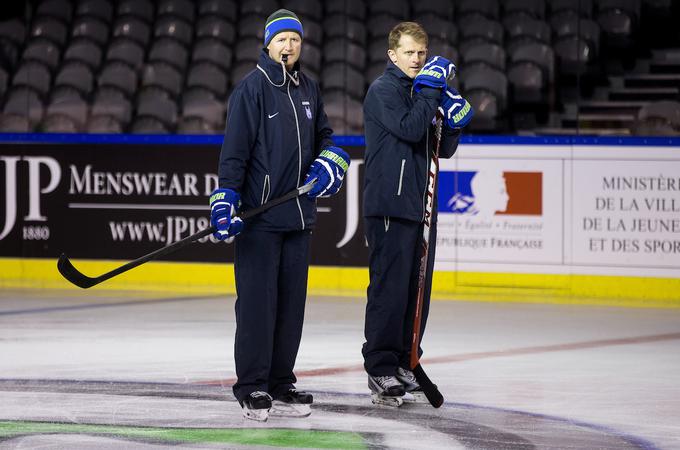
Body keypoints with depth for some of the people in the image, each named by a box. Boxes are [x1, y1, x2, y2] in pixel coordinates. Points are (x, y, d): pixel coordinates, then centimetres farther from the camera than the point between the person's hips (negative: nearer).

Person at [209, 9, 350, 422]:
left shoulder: (308, 89, 13)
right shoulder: (253, 87, -8)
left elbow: (324, 136, 24)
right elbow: (234, 149, -12)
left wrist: (330, 162, 3)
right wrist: (226, 201, -18)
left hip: (299, 214, 7)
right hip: (258, 215, -7)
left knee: (292, 302, 8)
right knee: (257, 302, -6)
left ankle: (280, 384, 16)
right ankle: (252, 388, 0)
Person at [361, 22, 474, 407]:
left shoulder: (423, 90, 18)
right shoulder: (383, 90, -6)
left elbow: (444, 149, 18)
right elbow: (410, 129, -21)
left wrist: (455, 122, 0)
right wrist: (430, 89, -16)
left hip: (420, 205, 8)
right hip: (389, 205, -8)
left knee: (417, 288, 9)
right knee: (390, 288, -8)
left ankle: (405, 364, 17)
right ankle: (380, 369, -4)